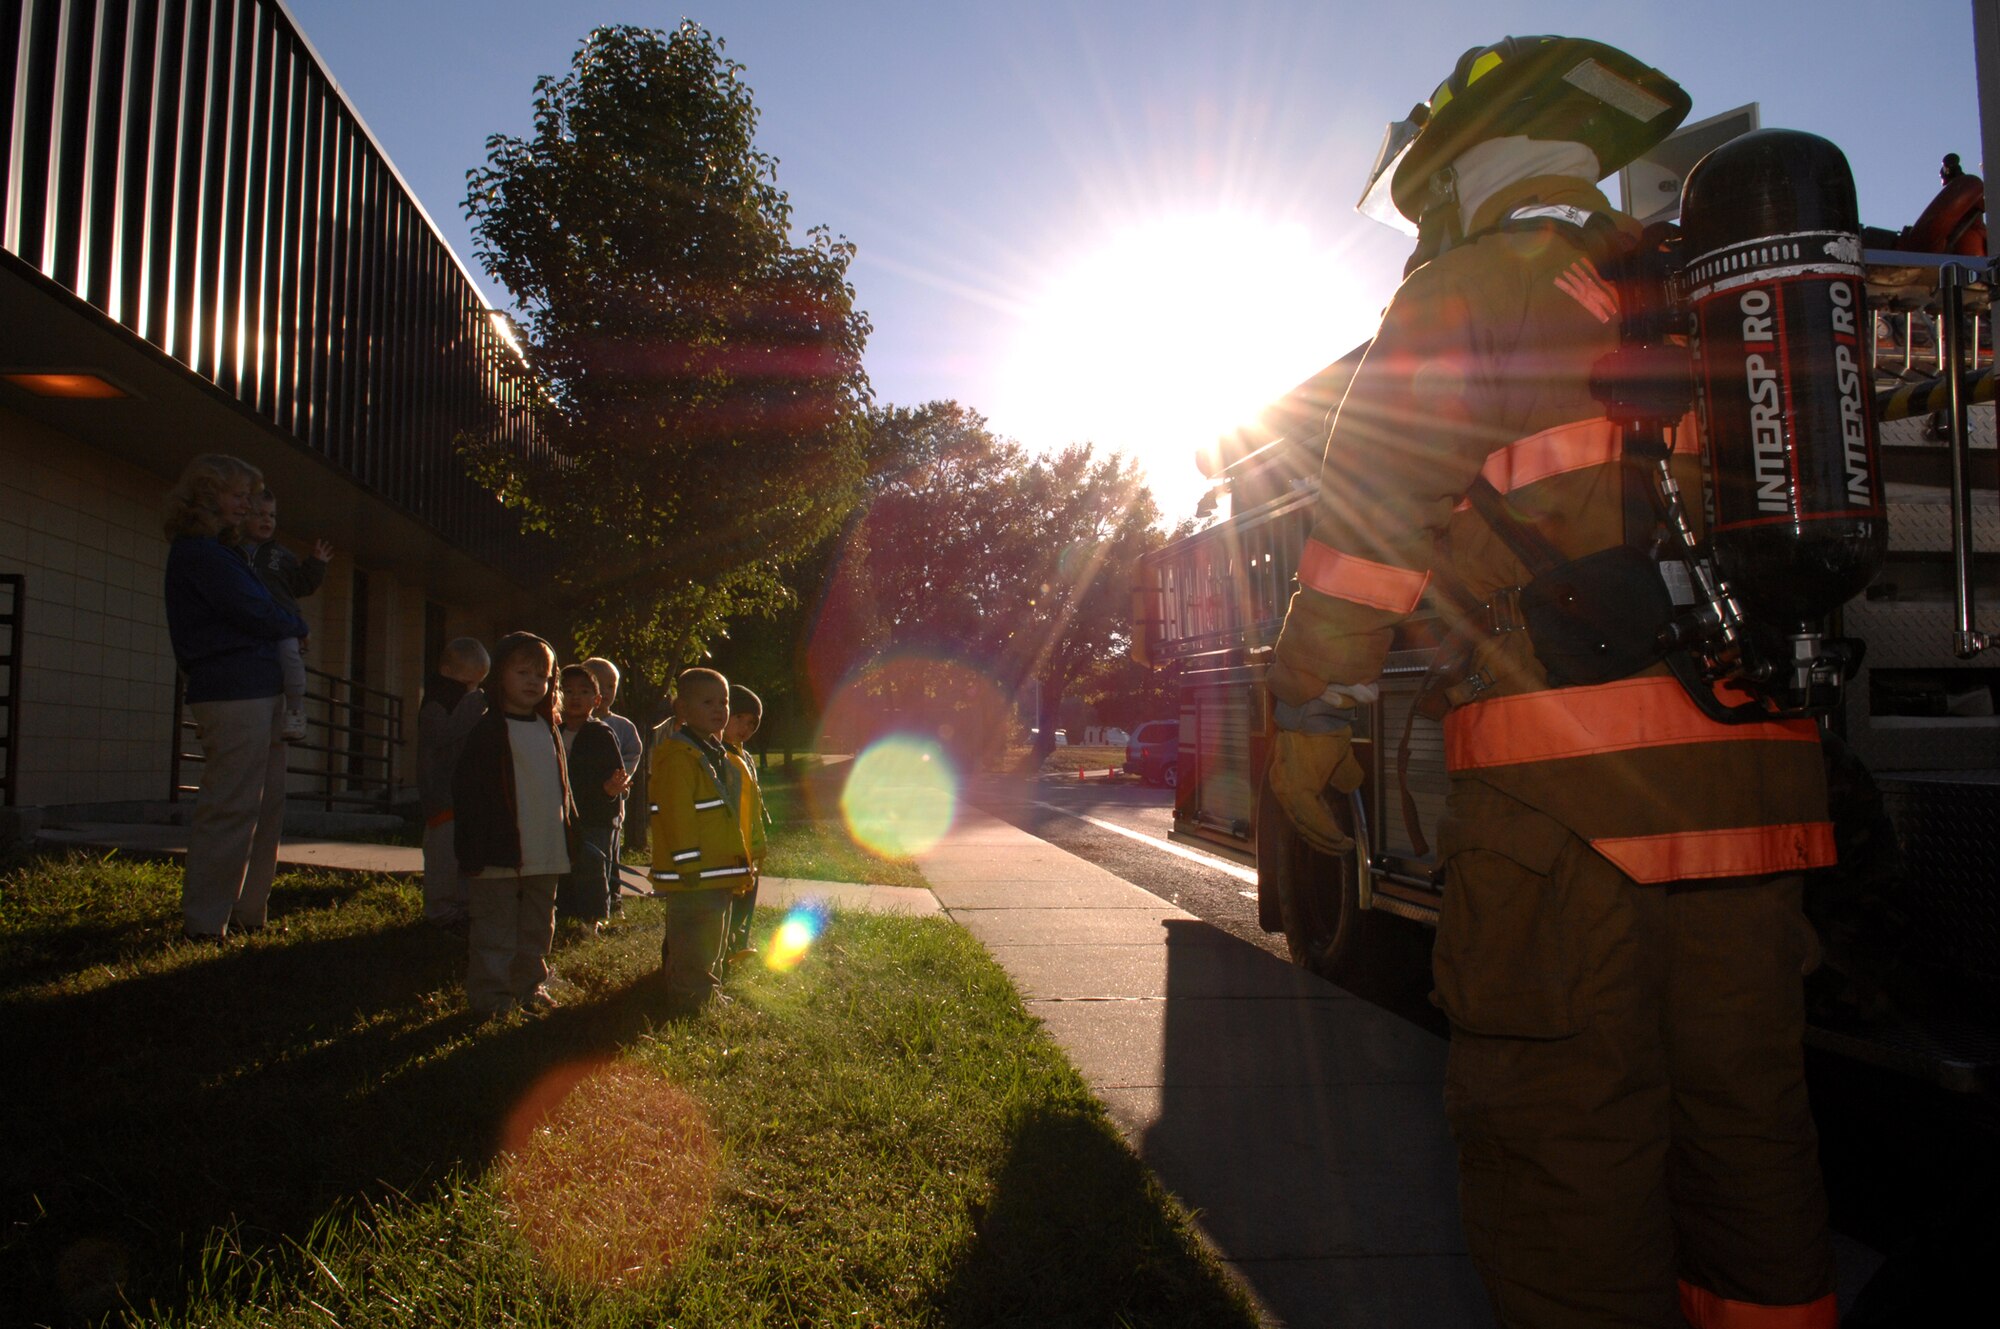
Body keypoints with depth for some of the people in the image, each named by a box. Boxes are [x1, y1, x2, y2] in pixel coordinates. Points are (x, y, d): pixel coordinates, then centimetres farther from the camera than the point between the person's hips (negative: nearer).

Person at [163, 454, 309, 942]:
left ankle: (247, 913, 21)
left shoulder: (221, 551, 23)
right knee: (231, 808, -8)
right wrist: (296, 625, 4)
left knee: (266, 808, 13)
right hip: (234, 694, -10)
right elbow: (256, 614, -13)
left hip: (259, 691, 10)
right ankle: (205, 923, -1)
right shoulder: (200, 553, -9)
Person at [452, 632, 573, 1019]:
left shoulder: (549, 730, 13)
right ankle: (491, 998, 10)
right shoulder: (488, 731, -8)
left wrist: (570, 832, 17)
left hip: (546, 857, 7)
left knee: (537, 929, 16)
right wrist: (472, 852, -15)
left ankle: (530, 986, 29)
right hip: (500, 856, -6)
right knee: (496, 933, 0)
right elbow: (467, 794, -11)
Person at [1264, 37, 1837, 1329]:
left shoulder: (1474, 290, 3)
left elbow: (1374, 503, -7)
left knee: (1560, 1127, -3)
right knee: (1743, 1115, 15)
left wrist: (1310, 710, -4)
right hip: (1752, 767, 8)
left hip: (1568, 773, -8)